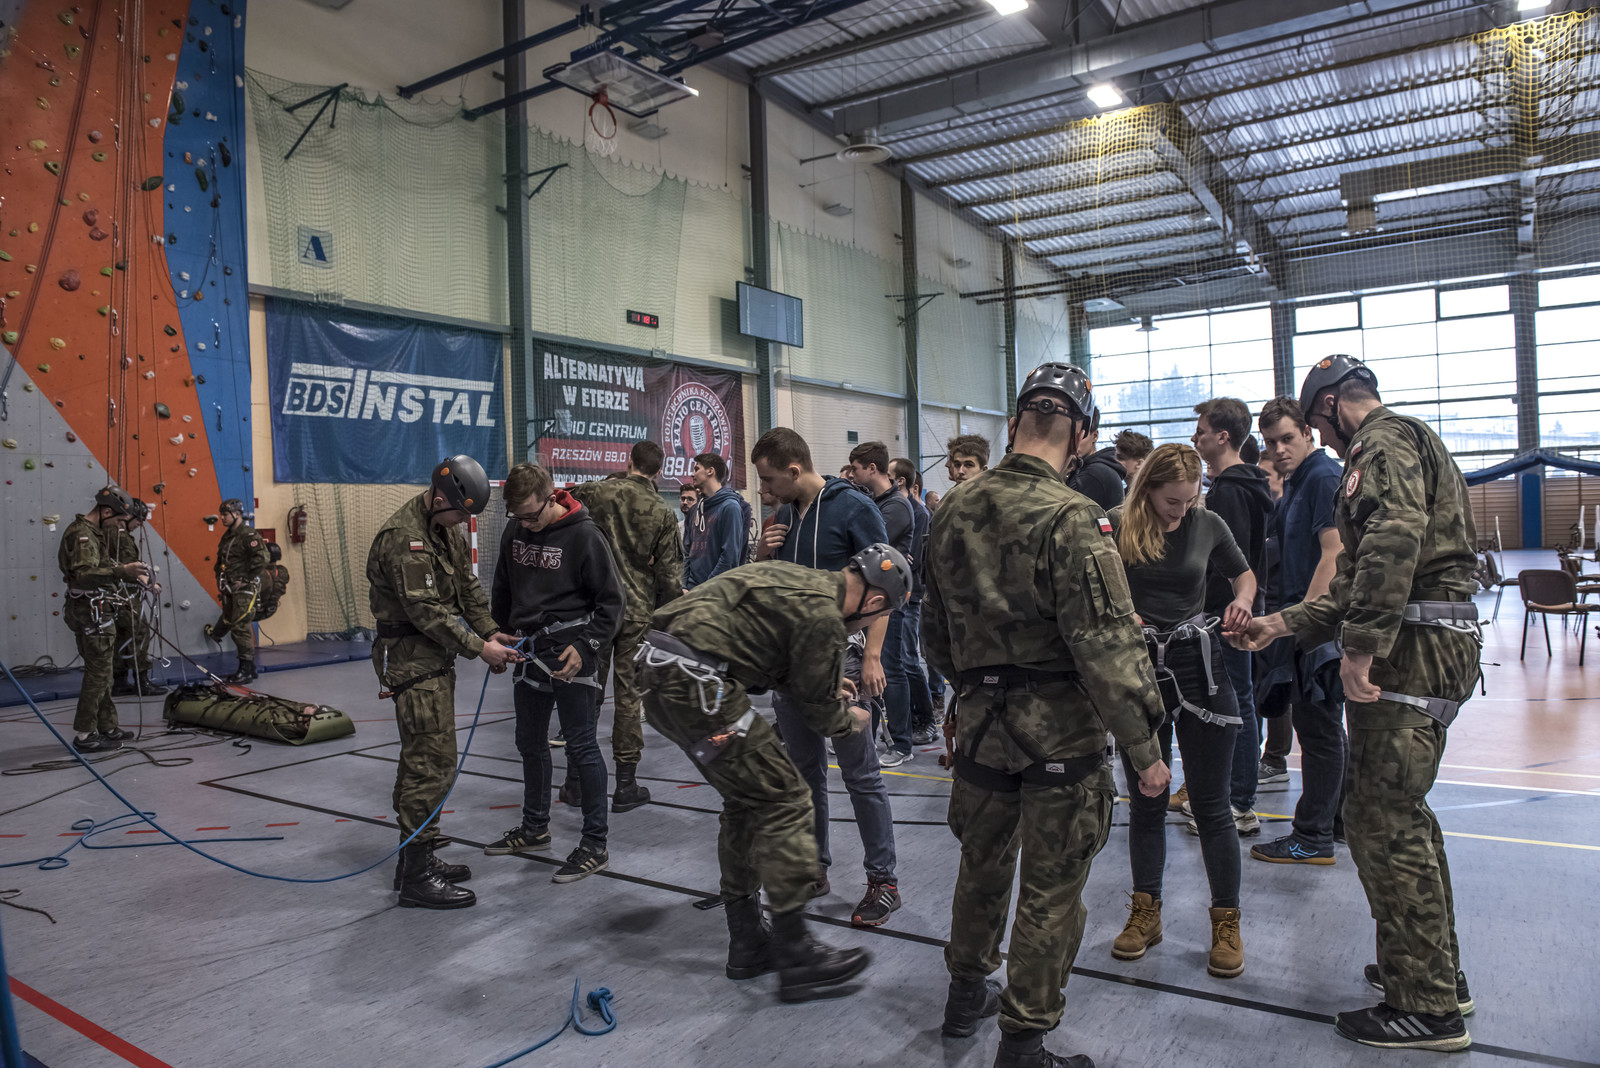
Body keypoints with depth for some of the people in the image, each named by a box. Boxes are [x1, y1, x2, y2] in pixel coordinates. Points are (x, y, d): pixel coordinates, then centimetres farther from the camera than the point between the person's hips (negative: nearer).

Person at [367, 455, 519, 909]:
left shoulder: (447, 528, 9)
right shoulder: (403, 536, -22)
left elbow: (467, 587, 13)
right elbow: (425, 609, -24)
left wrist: (491, 631, 0)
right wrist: (478, 648, -20)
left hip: (435, 657, 10)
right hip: (409, 655, -10)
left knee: (421, 758, 16)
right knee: (432, 761, -10)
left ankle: (416, 858, 28)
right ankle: (416, 878, -3)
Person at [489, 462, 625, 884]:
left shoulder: (583, 534, -14)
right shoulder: (515, 530, 5)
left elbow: (611, 600, -11)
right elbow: (503, 588, 19)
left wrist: (586, 647, -19)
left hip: (569, 650, -7)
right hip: (528, 651, 7)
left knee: (582, 746, -3)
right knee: (530, 742, 18)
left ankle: (595, 845, 7)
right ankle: (535, 829, 36)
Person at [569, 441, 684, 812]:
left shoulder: (598, 493, -3)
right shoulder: (663, 513, -4)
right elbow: (669, 574, -3)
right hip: (639, 613, -1)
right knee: (629, 694, 5)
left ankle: (577, 781, 18)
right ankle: (626, 785, 10)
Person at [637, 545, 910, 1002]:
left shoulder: (801, 579, 16)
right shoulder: (821, 613, -13)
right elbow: (813, 704, -1)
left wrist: (827, 683, 30)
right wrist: (848, 720, 18)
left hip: (661, 677, 10)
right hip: (696, 686, -10)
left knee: (746, 803, 18)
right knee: (784, 800, -2)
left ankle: (747, 943, 28)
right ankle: (795, 955, 5)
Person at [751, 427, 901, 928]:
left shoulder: (853, 508, -9)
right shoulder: (784, 515, 11)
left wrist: (872, 656, -19)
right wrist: (766, 555, -1)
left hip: (840, 654, -7)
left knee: (860, 773, 0)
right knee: (803, 770, 13)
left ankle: (882, 880, 10)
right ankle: (814, 868, 26)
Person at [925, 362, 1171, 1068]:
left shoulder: (953, 512, 3)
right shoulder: (1069, 519, -19)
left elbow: (935, 631, 13)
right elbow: (1106, 644, -21)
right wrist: (1144, 746, -13)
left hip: (981, 722, 6)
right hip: (1061, 731, -6)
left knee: (983, 865, 24)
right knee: (1050, 894, 9)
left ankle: (967, 993, 43)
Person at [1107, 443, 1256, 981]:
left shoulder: (1208, 524, 1)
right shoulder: (1116, 526, -6)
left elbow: (1244, 573, 18)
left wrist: (1243, 600, -3)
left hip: (1199, 668, 0)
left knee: (1211, 805, 4)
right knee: (1145, 800, 12)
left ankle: (1226, 923, 20)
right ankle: (1145, 914, 27)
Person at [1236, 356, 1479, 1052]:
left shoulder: (1386, 443, -8)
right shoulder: (1403, 445, 25)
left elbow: (1394, 539, -29)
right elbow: (1361, 584, 24)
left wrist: (1360, 648, -29)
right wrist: (1284, 624, 21)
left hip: (1412, 653, -11)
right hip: (1433, 651, 11)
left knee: (1380, 822, -5)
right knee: (1401, 813, 19)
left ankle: (1426, 1007, 5)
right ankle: (1437, 973, 32)